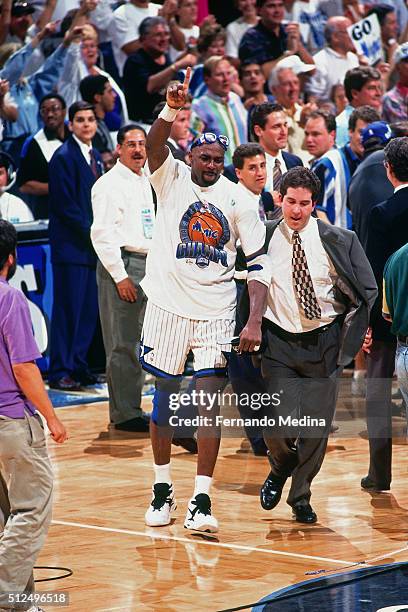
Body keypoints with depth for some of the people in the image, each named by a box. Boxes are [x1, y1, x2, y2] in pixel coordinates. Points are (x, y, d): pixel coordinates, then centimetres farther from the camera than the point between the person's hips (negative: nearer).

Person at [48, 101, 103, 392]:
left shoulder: (96, 156, 16)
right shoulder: (64, 157, -9)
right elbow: (66, 204, -15)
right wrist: (92, 233, -13)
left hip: (93, 244, 8)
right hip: (71, 246, -8)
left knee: (90, 310, 8)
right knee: (68, 309, -6)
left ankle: (78, 365, 16)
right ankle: (60, 372, -1)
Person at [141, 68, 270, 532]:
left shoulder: (237, 200, 1)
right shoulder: (171, 179, -1)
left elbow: (258, 263, 1)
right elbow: (154, 144, -22)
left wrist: (255, 321, -8)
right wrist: (171, 110, -42)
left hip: (216, 311, 0)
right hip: (168, 306, 0)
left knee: (209, 404, -6)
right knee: (164, 397, 9)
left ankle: (201, 500, -5)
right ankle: (162, 489, 24)